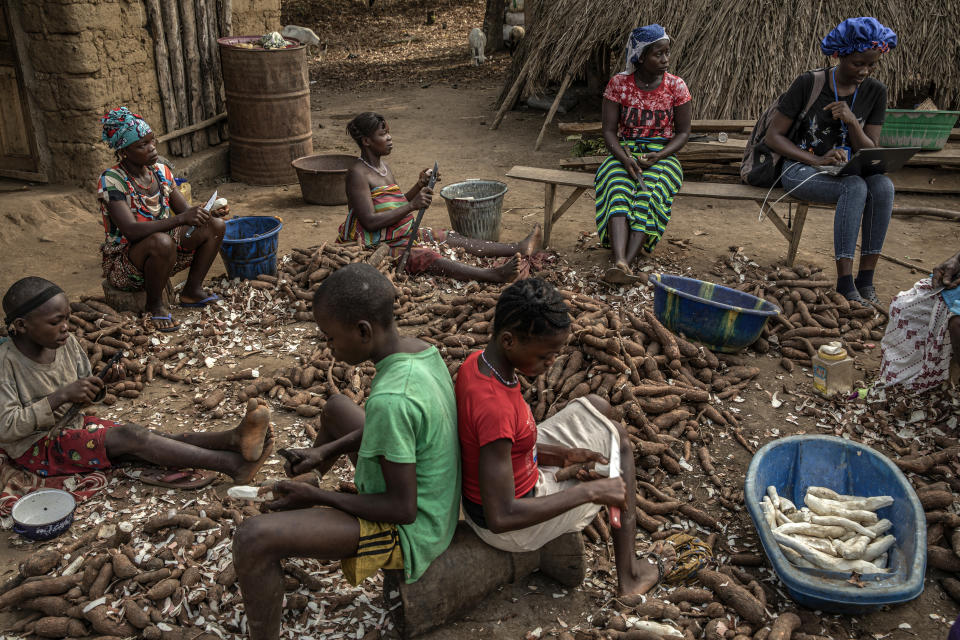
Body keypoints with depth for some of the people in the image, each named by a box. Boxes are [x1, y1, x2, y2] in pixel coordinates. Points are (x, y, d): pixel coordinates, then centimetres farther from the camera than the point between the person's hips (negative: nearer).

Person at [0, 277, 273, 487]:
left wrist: (89, 389, -12)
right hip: (35, 448, -7)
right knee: (130, 436, -29)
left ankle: (233, 439, -41)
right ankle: (233, 465, -41)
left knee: (148, 437, -20)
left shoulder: (66, 343, -1)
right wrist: (60, 396, -30)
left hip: (71, 424, 7)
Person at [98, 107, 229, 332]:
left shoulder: (161, 171, -1)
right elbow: (131, 231, -33)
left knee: (215, 226, -6)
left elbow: (185, 211, 3)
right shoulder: (112, 181, -21)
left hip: (161, 254, 7)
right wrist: (180, 219, -42)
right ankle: (155, 304, -14)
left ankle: (192, 290, 1)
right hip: (123, 266, -7)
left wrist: (209, 214, -20)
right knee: (162, 242, -38)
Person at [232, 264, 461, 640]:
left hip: (410, 531, -9)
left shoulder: (390, 399, -34)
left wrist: (318, 497, -17)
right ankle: (295, 497, 45)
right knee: (336, 408, 26)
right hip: (433, 502, 10)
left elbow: (403, 509, -27)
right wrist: (329, 451, 4)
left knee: (253, 539, -23)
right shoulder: (423, 352, -6)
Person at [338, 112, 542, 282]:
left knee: (453, 239, -1)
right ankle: (494, 275, -47)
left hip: (403, 235, 10)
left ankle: (518, 248, -6)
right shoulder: (358, 173, -17)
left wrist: (420, 186, 3)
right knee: (428, 257, -30)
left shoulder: (382, 166, 12)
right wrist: (412, 206, -25)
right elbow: (370, 222, -25)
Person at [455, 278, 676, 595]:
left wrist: (561, 455, -6)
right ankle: (628, 575, 24)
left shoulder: (477, 362, -11)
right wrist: (590, 491, -30)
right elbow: (501, 518, -36)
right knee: (618, 442, 9)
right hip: (513, 532, -8)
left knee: (595, 407, 16)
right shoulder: (495, 408, -37)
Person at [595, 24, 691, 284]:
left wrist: (658, 156, -15)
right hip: (624, 152, 0)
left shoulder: (676, 86, 2)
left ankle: (627, 263, -46)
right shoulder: (619, 83, 0)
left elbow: (683, 132, 4)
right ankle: (619, 262, -51)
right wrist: (624, 158, -20)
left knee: (649, 192, -33)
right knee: (617, 188, -33)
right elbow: (609, 130, -2)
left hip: (662, 154, 0)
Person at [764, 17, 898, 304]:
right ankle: (845, 284, -33)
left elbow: (870, 153, 2)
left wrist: (852, 121, -18)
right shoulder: (808, 84, -10)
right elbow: (773, 137, -10)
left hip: (847, 170, 4)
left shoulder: (875, 92, 3)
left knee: (883, 186, -29)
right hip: (800, 168, -4)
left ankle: (865, 279, -23)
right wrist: (817, 161, -23)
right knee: (855, 187, -34)